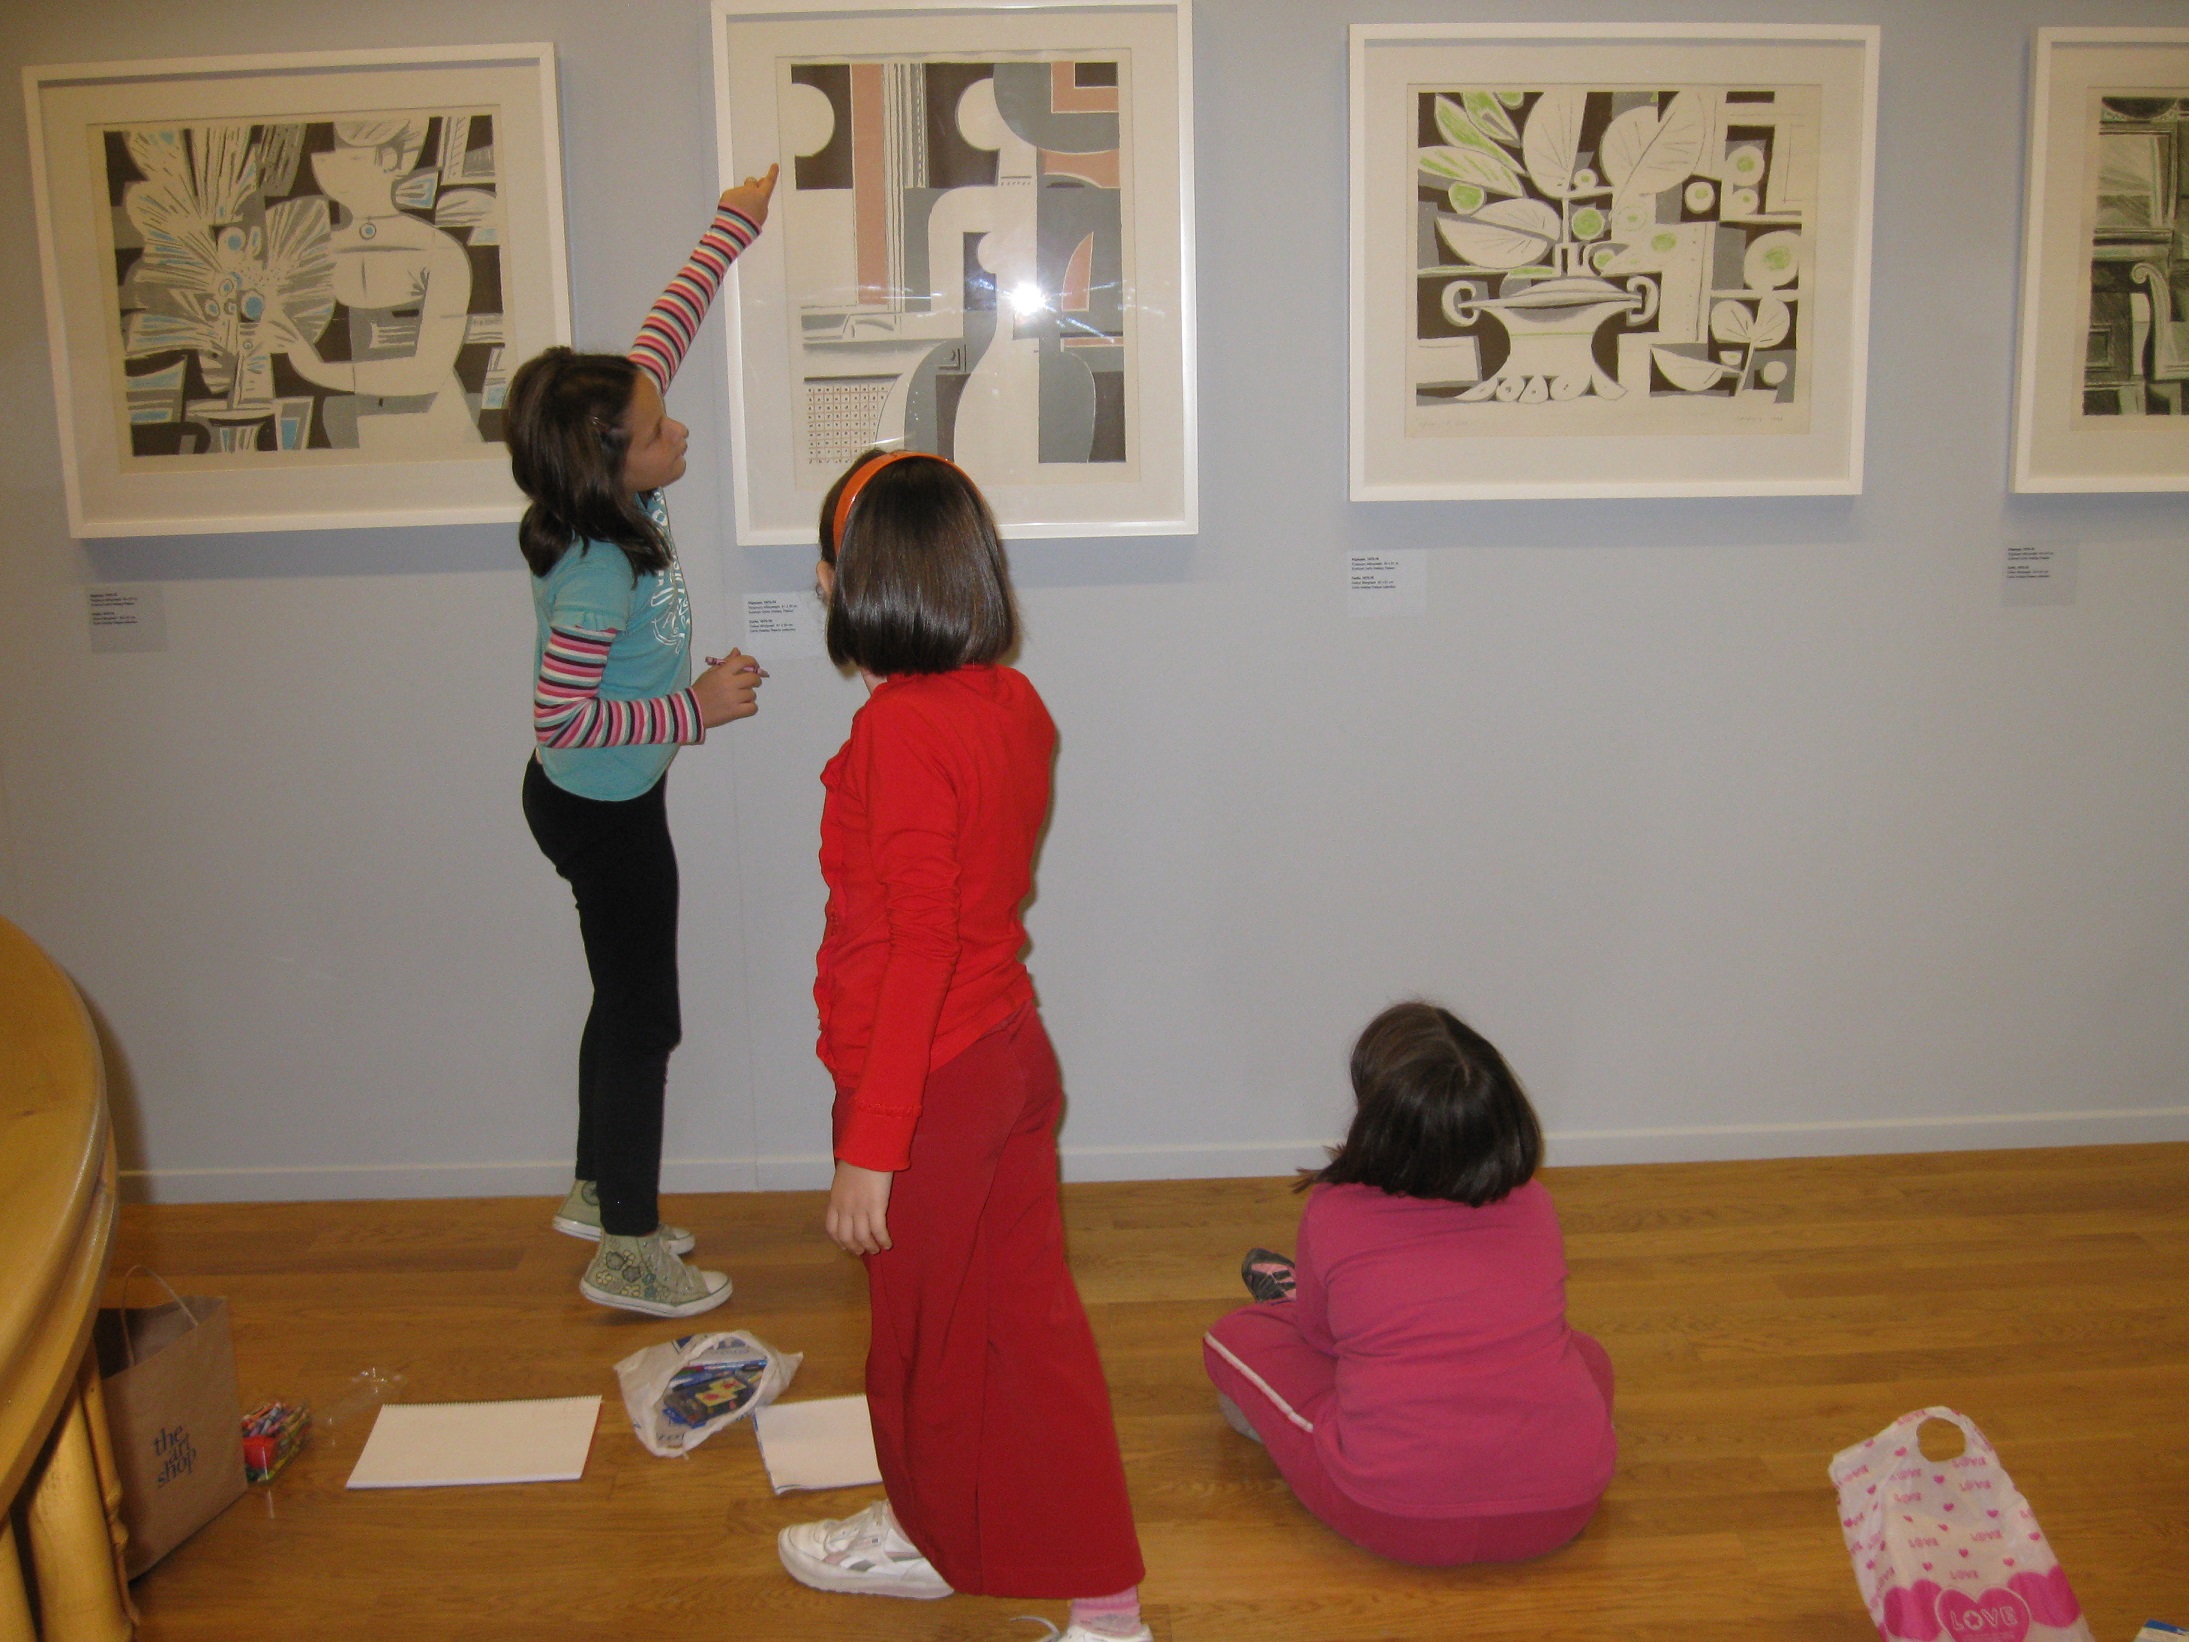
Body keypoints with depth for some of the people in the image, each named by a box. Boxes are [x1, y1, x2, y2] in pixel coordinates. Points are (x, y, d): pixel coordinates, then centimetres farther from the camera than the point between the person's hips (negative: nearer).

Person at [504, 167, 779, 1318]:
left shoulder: (619, 498, -8)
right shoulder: (596, 574, -30)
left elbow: (665, 329, 3)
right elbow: (561, 718, -27)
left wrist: (734, 227, 10)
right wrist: (696, 709, -21)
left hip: (610, 801, 9)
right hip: (602, 811, -9)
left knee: (626, 1004, 22)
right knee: (643, 1018, 3)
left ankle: (598, 1191, 40)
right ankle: (626, 1253, 18)